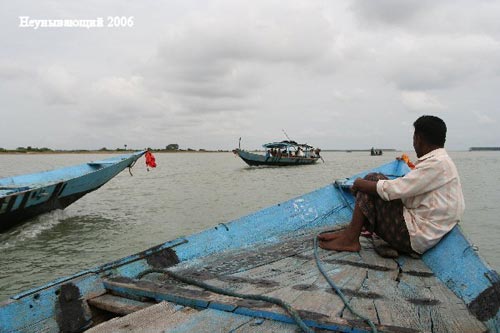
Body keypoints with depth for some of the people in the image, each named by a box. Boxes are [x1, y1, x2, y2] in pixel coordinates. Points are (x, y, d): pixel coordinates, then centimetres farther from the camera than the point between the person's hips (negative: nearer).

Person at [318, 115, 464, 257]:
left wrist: (359, 183, -5)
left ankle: (350, 239, -6)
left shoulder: (436, 163, -17)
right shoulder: (444, 161, 15)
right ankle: (350, 232, 7)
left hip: (414, 238, -10)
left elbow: (392, 190, -21)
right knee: (375, 181, 10)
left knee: (372, 180, -8)